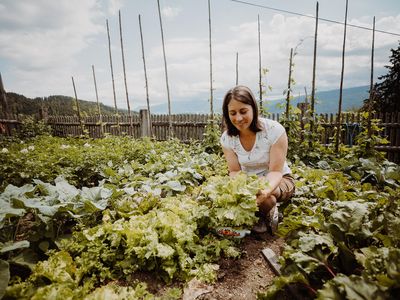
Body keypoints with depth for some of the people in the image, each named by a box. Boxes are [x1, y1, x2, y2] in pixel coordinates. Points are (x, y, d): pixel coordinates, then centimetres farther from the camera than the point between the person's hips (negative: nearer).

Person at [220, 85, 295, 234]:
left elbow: (276, 171, -24)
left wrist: (265, 191, -46)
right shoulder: (226, 138, -14)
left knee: (264, 199, -36)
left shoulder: (274, 130, -25)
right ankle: (255, 216, 6)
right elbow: (235, 171, -10)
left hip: (277, 181, -3)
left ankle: (269, 215, 2)